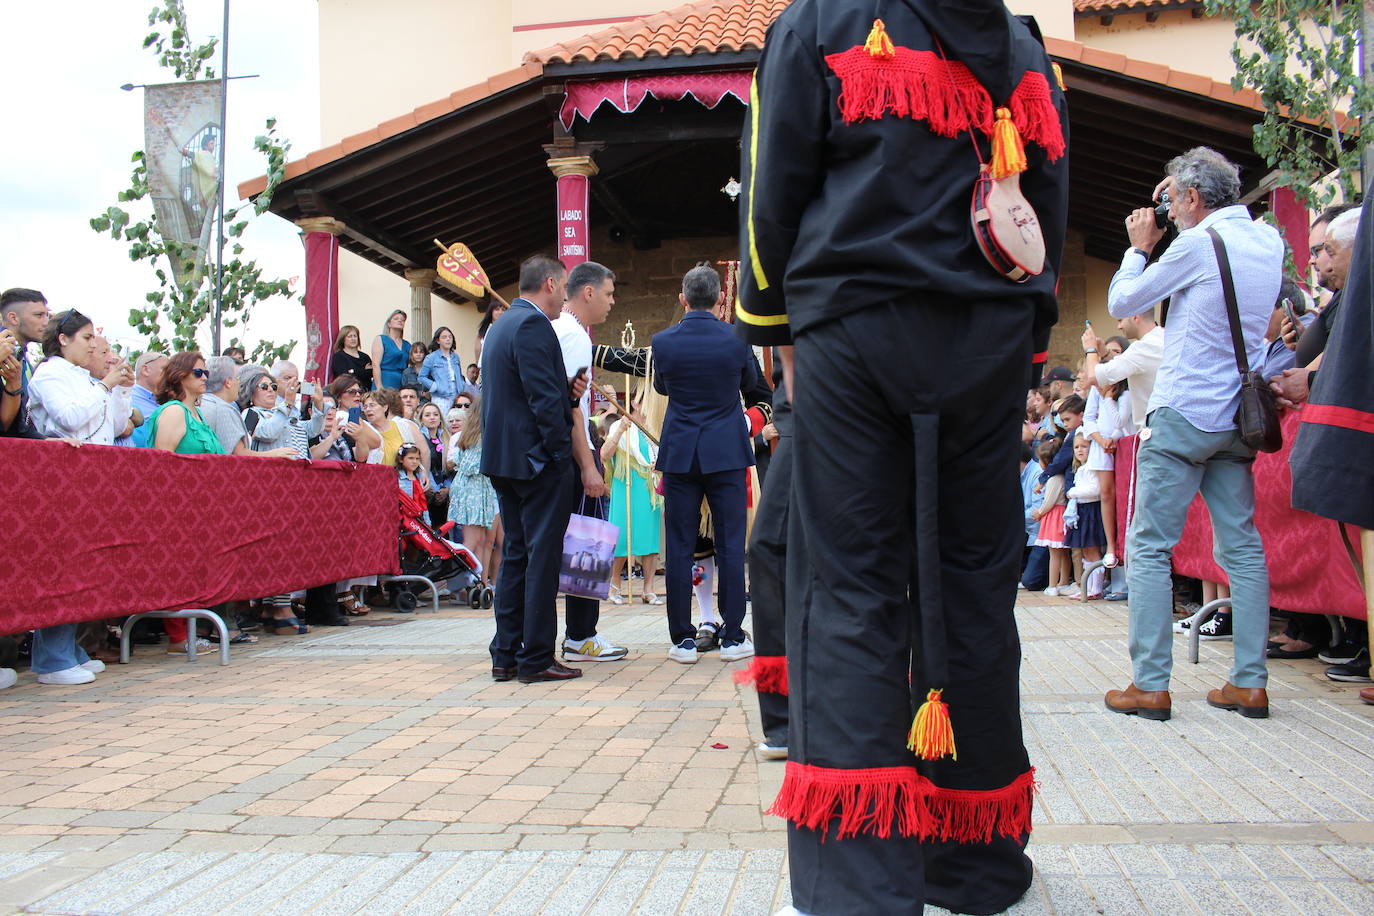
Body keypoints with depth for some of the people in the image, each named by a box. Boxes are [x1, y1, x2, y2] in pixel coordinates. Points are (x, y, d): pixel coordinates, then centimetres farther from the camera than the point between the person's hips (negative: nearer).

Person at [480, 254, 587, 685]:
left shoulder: (501, 326, 17)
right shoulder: (534, 325, -13)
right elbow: (544, 399, -20)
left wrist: (568, 390, 6)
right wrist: (562, 453, -15)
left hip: (502, 458, 10)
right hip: (537, 459, -10)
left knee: (515, 554, 13)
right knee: (543, 556, -4)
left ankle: (505, 656, 17)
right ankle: (536, 658, 1)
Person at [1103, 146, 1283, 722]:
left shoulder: (1200, 243, -11)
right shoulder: (1270, 243, 11)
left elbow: (1121, 303, -2)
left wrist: (1139, 247, 13)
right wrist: (1156, 246, 19)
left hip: (1184, 414, -7)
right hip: (1237, 418, 7)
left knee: (1149, 547, -3)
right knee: (1242, 547, 8)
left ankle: (1150, 685, -5)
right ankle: (1250, 683, 9)